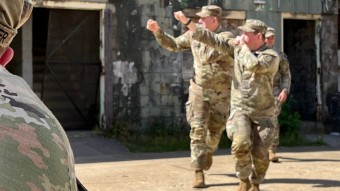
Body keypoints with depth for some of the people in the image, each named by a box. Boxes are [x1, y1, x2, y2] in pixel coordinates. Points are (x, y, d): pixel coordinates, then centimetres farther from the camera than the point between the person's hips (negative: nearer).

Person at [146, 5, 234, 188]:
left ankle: (209, 151, 48)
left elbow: (208, 57, -29)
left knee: (215, 130, 14)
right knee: (198, 130, -9)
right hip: (199, 90, 2)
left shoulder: (227, 37, -16)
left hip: (220, 93, -2)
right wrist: (157, 31, 0)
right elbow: (173, 44, 11)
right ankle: (199, 173, -9)